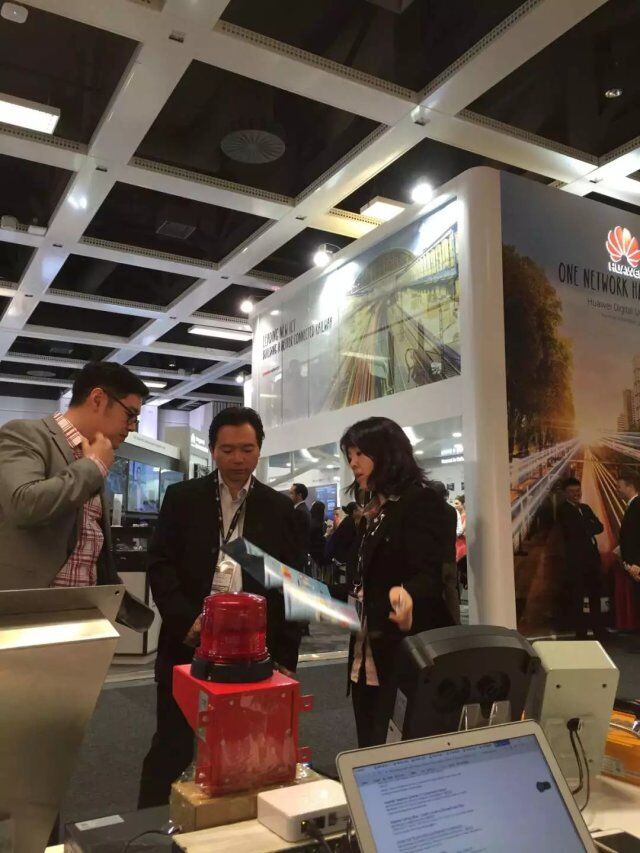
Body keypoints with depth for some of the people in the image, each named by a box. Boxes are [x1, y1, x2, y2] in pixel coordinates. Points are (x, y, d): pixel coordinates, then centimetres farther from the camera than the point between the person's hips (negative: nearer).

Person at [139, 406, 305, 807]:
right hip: (189, 644, 0)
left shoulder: (280, 508, 5)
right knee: (171, 747, 11)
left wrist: (286, 657, 0)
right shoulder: (182, 497, 3)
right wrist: (186, 620, -15)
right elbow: (160, 564, -1)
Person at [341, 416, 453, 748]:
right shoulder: (371, 511, 15)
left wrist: (406, 594, -41)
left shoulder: (420, 501, -10)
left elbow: (429, 575, -21)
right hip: (368, 653, 8)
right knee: (371, 751, 13)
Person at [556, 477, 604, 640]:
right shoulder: (563, 510, -9)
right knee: (577, 598, 2)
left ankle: (598, 631, 29)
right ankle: (580, 633, 11)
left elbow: (600, 527, 7)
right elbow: (575, 530, -20)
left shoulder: (586, 508, 15)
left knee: (595, 595, 17)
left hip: (593, 556, 8)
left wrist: (585, 528, -10)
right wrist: (590, 526, -4)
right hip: (576, 559, -7)